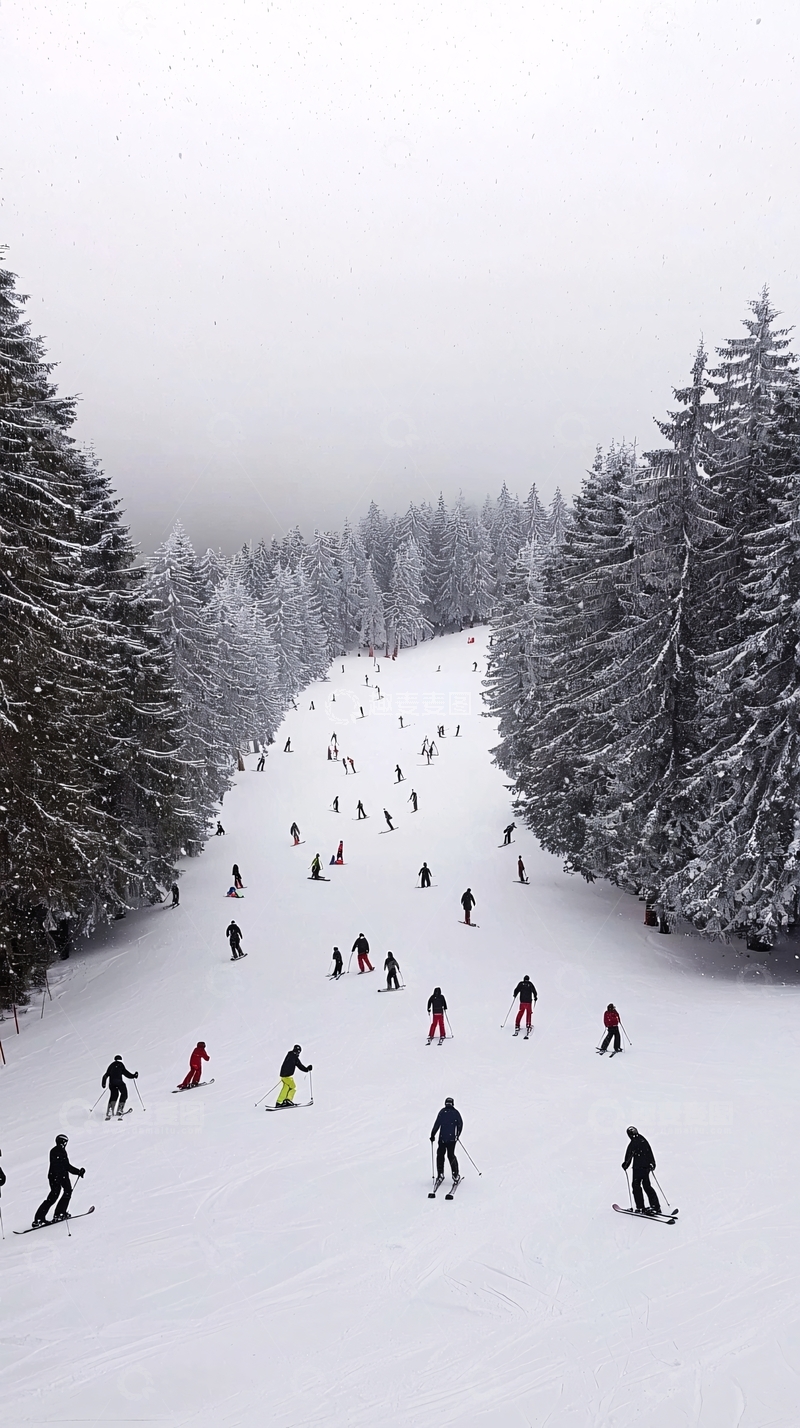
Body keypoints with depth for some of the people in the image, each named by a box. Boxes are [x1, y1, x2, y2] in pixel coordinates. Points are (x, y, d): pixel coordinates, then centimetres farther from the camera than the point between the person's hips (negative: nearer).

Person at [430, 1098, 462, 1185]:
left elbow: (437, 1124, -7)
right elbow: (460, 1124, 5)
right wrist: (457, 1135, 20)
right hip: (452, 1138, 2)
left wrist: (432, 1135, 1)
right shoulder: (455, 1112, 1)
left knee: (440, 1155, 12)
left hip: (442, 1138, -2)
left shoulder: (442, 1112, -3)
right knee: (451, 1155, 11)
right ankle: (455, 1176, 7)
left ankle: (440, 1174, 5)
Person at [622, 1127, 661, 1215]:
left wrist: (625, 1165, 3)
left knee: (636, 1186, 3)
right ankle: (656, 1207, 9)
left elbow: (629, 1156, -12)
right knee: (647, 1186, 13)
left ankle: (640, 1208, 1)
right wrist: (652, 1164, 27)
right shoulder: (644, 1141, 9)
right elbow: (650, 1154, 18)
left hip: (637, 1168, -7)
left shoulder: (633, 1143, -14)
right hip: (646, 1167, 7)